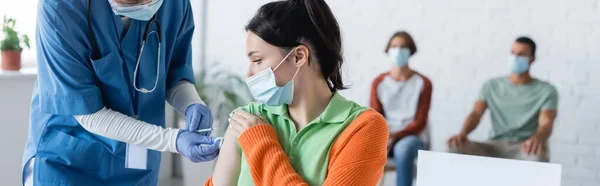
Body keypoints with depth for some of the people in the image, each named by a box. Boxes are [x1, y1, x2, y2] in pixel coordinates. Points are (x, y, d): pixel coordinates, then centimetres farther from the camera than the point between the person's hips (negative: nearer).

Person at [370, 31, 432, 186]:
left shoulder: (423, 83, 1)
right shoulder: (378, 83, 8)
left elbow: (420, 122, -4)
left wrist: (395, 136, -20)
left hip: (412, 137, -2)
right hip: (384, 136, 2)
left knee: (403, 148, -39)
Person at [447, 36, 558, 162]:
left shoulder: (546, 90, 6)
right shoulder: (492, 86, 15)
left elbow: (546, 123, -10)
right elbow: (476, 113, 1)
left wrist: (538, 138, -38)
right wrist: (463, 133, -24)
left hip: (526, 147, -2)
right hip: (495, 146, 2)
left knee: (537, 156, -42)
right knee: (457, 148, -28)